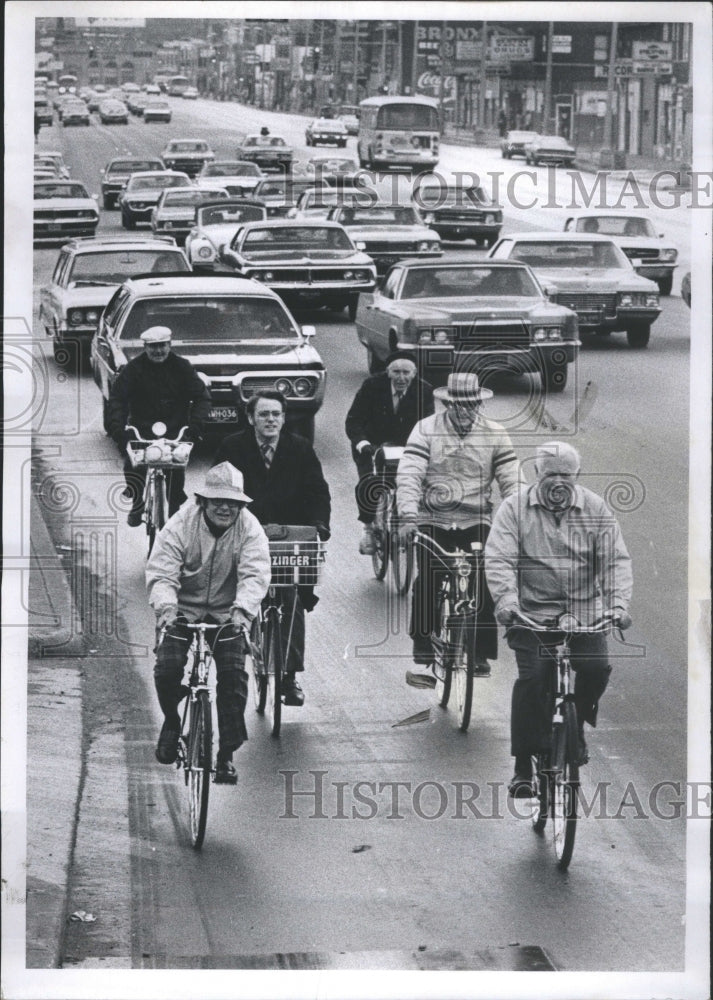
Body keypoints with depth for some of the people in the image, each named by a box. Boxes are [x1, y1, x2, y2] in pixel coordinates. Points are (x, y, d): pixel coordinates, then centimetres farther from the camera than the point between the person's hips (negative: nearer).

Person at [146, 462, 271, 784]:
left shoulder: (249, 529, -13)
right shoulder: (180, 525, -15)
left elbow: (255, 575, -24)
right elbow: (161, 573, -20)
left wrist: (242, 610, -42)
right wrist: (165, 607, -40)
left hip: (227, 613, 0)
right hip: (183, 608, 0)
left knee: (233, 674, -14)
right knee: (167, 670, -15)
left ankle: (227, 754, -3)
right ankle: (171, 721, 18)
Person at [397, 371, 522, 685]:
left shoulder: (494, 435, 2)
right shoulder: (426, 430, -3)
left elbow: (512, 481, 0)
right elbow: (408, 475, -12)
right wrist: (408, 516, -26)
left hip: (475, 522, 1)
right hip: (433, 520, -1)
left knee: (485, 585, -11)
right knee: (427, 586, -11)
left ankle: (481, 654, 3)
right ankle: (423, 659, -6)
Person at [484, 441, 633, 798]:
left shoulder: (595, 509, 4)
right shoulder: (515, 508, -1)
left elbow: (615, 559, -1)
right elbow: (499, 558, -9)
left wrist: (618, 603, -17)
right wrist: (506, 600, -26)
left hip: (584, 611, 2)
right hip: (531, 614, -2)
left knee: (596, 668, -18)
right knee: (531, 678, -16)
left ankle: (577, 722, 14)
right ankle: (523, 766, -6)